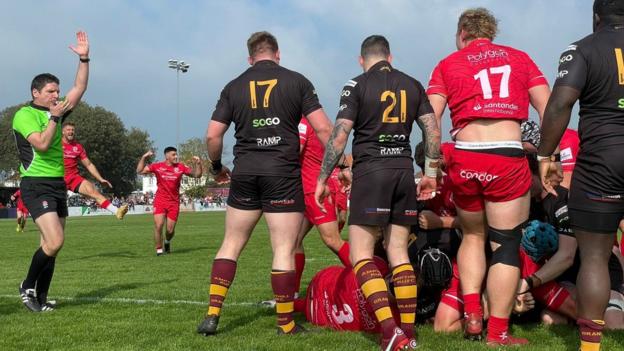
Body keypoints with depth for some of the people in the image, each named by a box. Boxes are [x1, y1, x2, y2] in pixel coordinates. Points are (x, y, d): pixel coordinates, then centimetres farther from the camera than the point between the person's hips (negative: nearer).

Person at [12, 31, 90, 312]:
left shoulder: (55, 110, 13)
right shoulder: (24, 115, -8)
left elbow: (80, 87, 11)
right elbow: (41, 144, -20)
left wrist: (84, 58, 3)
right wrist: (55, 117, -16)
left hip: (58, 184, 8)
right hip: (36, 185, -8)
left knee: (50, 245, 7)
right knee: (55, 241, -18)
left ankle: (40, 299, 15)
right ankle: (27, 287, 3)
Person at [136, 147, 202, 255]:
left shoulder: (181, 167, 0)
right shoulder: (157, 166, -4)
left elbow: (196, 175, 4)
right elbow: (139, 171, -4)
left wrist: (198, 164, -12)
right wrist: (144, 157, -14)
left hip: (174, 202, 1)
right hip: (160, 201, -1)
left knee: (170, 230, 3)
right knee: (158, 226, -15)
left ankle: (167, 242, 37)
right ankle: (159, 250, 2)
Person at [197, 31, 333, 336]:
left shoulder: (233, 87, 8)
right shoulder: (296, 81, 3)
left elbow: (212, 136, 5)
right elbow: (323, 128, -4)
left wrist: (217, 167, 21)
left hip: (244, 173, 3)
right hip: (284, 174, -2)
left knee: (231, 245, 13)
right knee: (284, 251, 1)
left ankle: (212, 315, 9)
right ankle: (286, 325, 7)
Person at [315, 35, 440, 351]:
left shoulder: (356, 85, -1)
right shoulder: (412, 85, 12)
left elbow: (339, 136, -7)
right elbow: (433, 131, 8)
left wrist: (322, 179, -1)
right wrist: (430, 174, 17)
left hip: (370, 170, -5)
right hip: (404, 170, 5)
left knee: (361, 254, -3)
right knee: (399, 253, 10)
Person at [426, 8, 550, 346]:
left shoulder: (448, 64, 14)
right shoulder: (519, 58, 18)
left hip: (464, 158, 1)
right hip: (509, 158, -1)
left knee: (473, 235, 23)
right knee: (506, 245, 9)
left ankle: (472, 315, 13)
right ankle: (497, 334, 9)